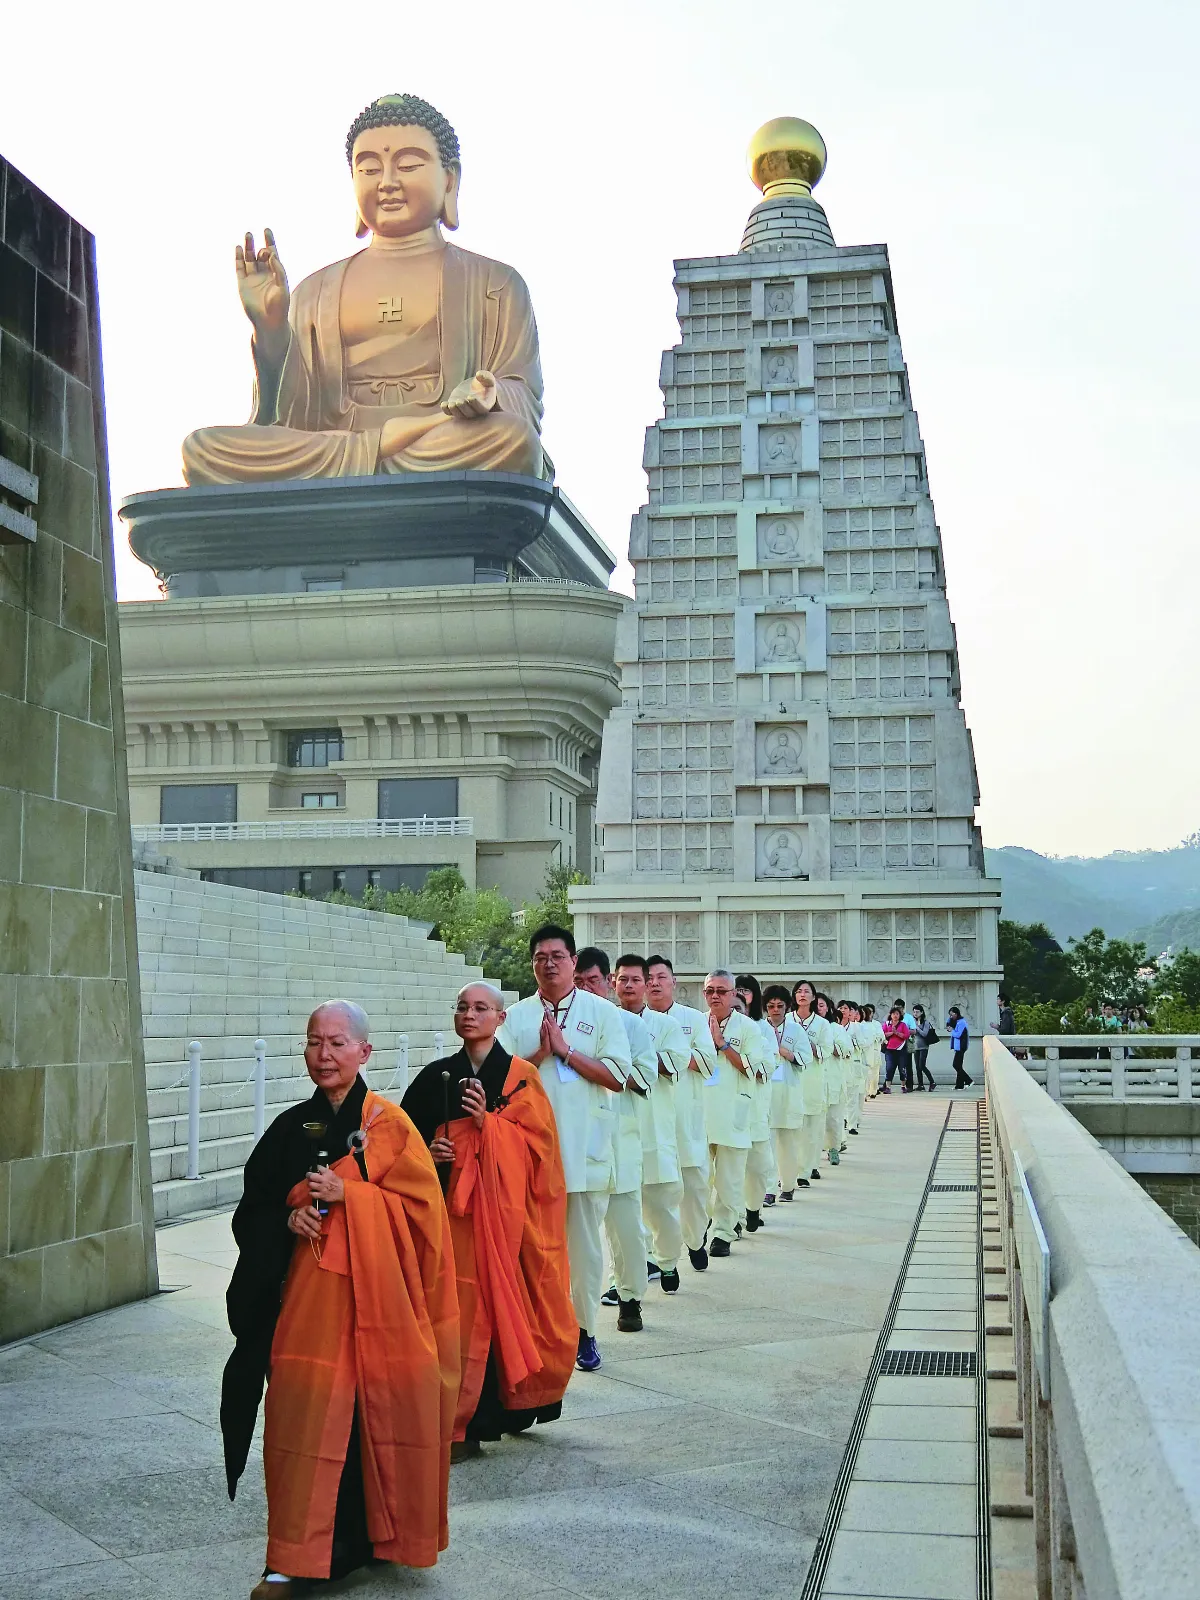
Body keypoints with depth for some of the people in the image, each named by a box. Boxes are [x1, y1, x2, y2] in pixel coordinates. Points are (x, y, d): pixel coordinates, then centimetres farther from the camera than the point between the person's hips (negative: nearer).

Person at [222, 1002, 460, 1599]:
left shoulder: (389, 1124, -2)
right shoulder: (290, 1128, 7)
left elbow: (421, 1207, -7)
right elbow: (252, 1212, 12)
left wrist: (345, 1195, -16)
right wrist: (288, 1218, -9)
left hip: (374, 1295, -2)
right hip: (305, 1295, 2)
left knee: (374, 1409, 2)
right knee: (306, 1414, -2)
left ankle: (379, 1532, 22)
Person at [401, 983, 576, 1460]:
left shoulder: (521, 1076, 2)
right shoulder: (436, 1076, 9)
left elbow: (537, 1140, -5)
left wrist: (488, 1122, -17)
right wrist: (427, 1151, -8)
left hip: (504, 1207, -2)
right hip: (450, 1207, 2)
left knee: (501, 1299, -5)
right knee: (459, 1307, -1)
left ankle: (505, 1408, 7)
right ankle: (459, 1423, 8)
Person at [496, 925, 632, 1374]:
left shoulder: (602, 1012, 1)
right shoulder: (516, 1017, 7)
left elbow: (617, 1077, -6)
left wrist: (565, 1050, -11)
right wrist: (542, 1053, -13)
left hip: (586, 1150, -1)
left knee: (585, 1246, 7)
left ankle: (584, 1331, 19)